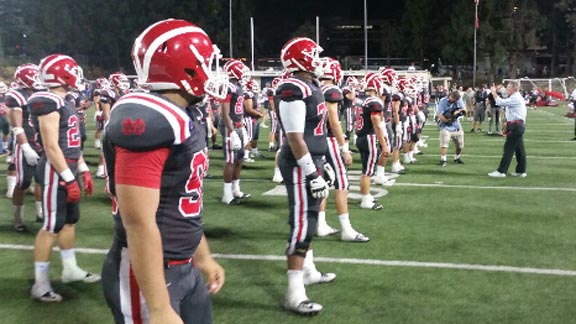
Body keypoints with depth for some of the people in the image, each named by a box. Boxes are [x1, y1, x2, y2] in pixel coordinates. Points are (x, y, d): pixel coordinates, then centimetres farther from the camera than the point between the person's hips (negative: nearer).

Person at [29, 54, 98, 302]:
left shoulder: (64, 103, 13)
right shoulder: (48, 103, -18)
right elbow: (51, 147, -22)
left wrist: (83, 171, 19)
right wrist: (69, 179, -22)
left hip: (69, 169, 10)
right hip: (56, 172, -10)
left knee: (70, 221, 18)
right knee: (52, 227, -4)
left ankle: (70, 269, 32)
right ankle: (40, 284, 5)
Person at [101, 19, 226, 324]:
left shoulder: (182, 119, 8)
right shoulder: (148, 121, -23)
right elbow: (139, 223, -26)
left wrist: (203, 258, 23)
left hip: (185, 269, 9)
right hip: (148, 276, -9)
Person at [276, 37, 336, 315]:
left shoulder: (310, 87, 12)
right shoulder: (294, 91, -20)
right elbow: (295, 138, -23)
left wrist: (319, 164, 24)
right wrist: (312, 172, -23)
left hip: (311, 161, 10)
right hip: (300, 166, -10)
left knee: (309, 218, 21)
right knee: (302, 223, -9)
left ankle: (307, 271, 37)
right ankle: (294, 293, -4)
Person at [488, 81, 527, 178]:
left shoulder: (515, 98, -14)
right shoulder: (517, 97, 20)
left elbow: (501, 102, -23)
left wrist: (494, 93, -11)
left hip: (515, 126, -10)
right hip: (519, 125, 10)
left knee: (509, 148, -9)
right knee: (519, 148, 11)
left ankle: (501, 171, -8)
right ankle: (521, 171, 15)